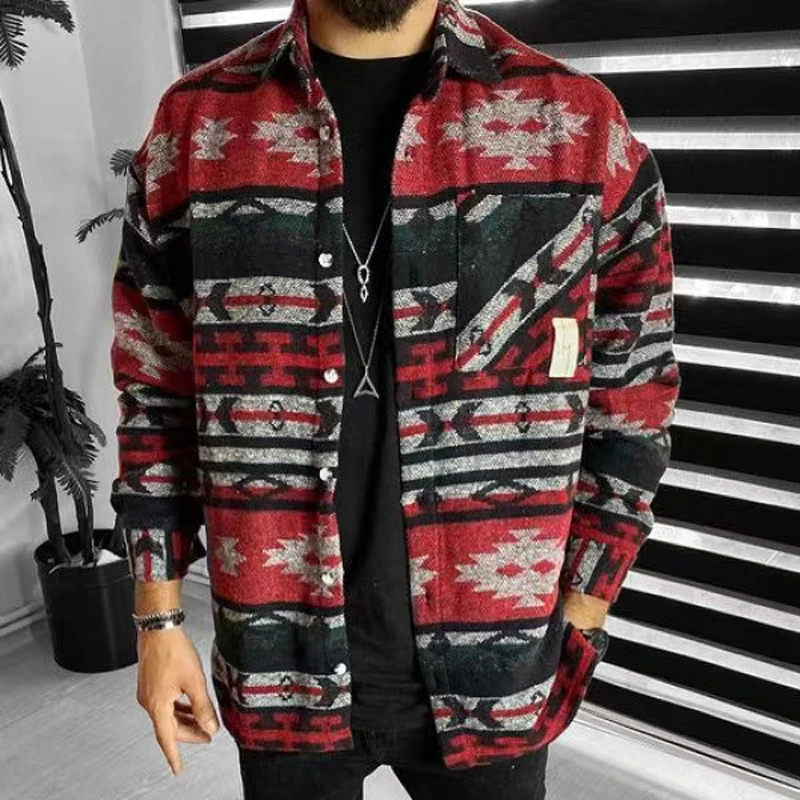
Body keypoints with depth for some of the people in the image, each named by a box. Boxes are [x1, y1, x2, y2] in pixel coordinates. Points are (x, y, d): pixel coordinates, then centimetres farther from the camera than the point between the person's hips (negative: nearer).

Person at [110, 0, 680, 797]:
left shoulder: (581, 125, -7)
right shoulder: (193, 124, -4)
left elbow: (630, 407, 0)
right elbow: (156, 396, 3)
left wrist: (579, 622, 1)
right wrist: (159, 620, 4)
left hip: (491, 670, 0)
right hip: (282, 666, 1)